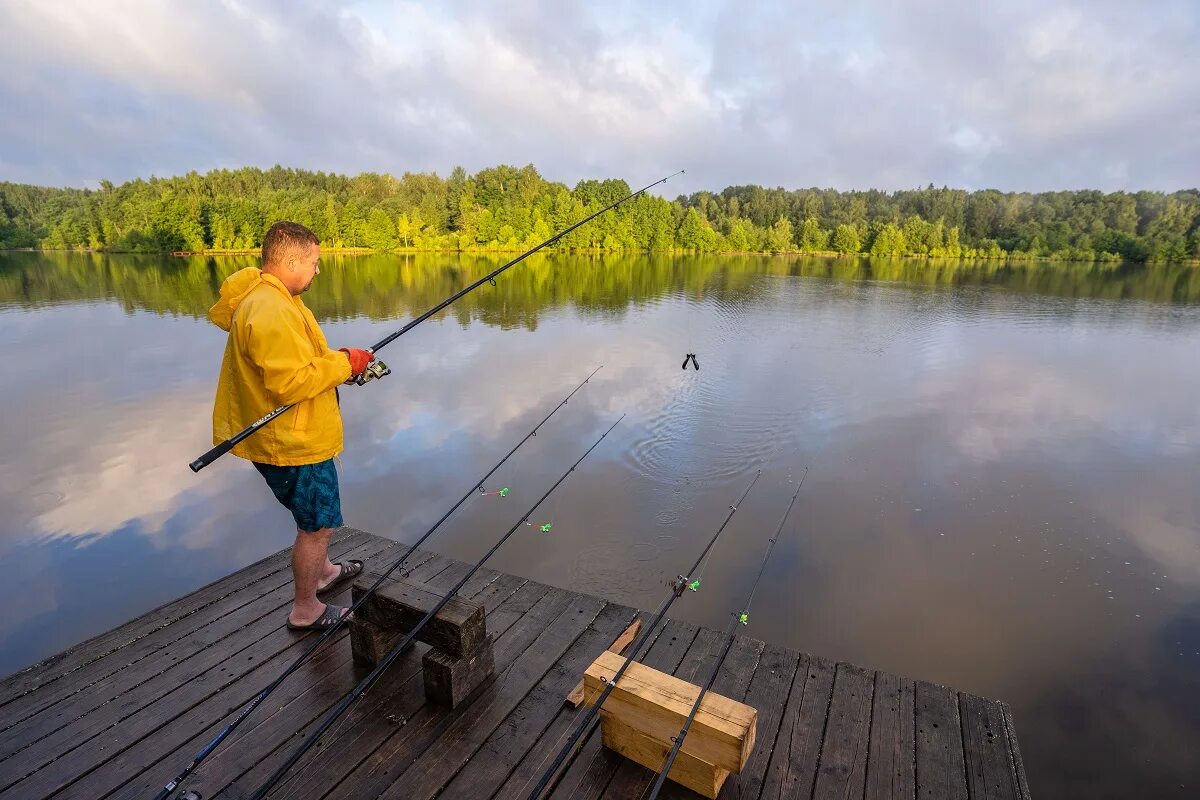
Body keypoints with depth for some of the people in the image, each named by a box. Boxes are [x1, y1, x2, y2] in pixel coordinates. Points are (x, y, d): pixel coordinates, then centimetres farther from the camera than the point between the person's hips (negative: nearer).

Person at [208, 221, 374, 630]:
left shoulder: (269, 299, 10)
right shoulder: (271, 311, -26)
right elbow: (291, 382, -30)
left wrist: (338, 363, 5)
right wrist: (343, 363, -20)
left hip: (293, 435, 11)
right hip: (293, 443, -11)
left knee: (315, 514, 28)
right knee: (317, 524, 5)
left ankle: (321, 570, 49)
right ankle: (306, 609, 23)